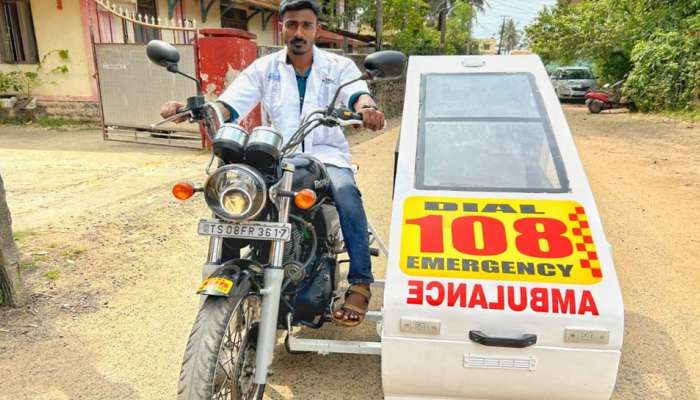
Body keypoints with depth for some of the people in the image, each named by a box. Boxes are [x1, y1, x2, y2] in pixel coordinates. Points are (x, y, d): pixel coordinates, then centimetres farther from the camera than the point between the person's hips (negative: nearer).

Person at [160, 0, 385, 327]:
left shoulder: (338, 66, 6)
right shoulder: (264, 68, 9)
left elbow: (357, 93, -14)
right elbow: (229, 105, -1)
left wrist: (367, 107, -40)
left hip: (327, 155, -2)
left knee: (345, 192, -34)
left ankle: (360, 282, -23)